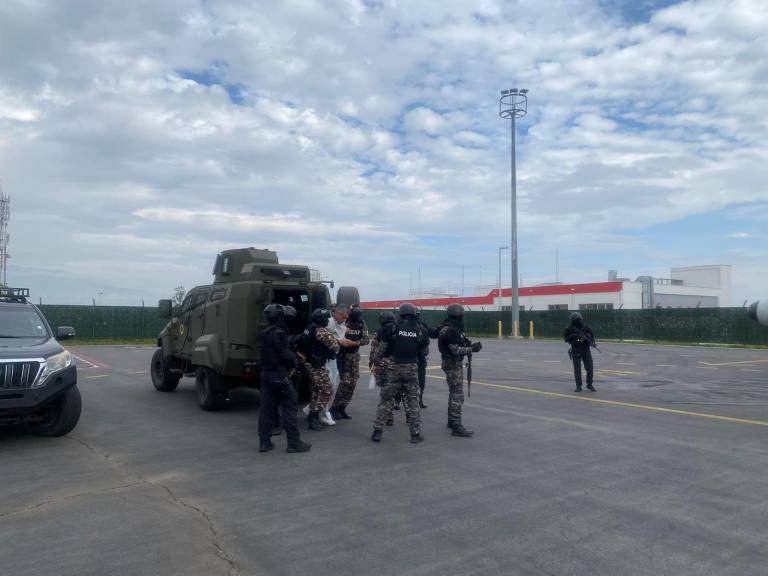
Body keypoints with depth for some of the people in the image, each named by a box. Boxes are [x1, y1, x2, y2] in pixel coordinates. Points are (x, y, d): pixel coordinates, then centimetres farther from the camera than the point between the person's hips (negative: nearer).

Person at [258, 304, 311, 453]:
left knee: (266, 408, 10)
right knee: (289, 407, -2)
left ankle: (264, 442, 14)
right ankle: (294, 442, 0)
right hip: (279, 375, -9)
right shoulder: (278, 333, -16)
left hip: (266, 374, 9)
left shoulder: (265, 333, 13)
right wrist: (294, 359, 0)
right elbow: (285, 354, -17)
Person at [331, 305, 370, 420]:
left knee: (353, 382, 4)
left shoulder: (361, 324, -1)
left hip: (354, 355, 5)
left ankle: (342, 408, 15)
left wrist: (357, 342, -24)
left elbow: (366, 339, -7)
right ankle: (335, 408, -1)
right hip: (343, 355, -5)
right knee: (345, 381, -12)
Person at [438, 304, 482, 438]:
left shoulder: (452, 328, 11)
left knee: (454, 393, 19)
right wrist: (472, 349, -19)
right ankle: (456, 427, -9)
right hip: (453, 365, -11)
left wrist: (469, 345, -2)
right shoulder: (450, 330, -20)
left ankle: (451, 421, 30)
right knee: (458, 396, -10)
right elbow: (456, 350, -23)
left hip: (455, 364, 11)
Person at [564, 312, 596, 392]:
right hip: (576, 351, -1)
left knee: (590, 368, -4)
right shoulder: (570, 329, -1)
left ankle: (589, 385, 11)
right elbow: (566, 339, -5)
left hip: (586, 350, 1)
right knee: (577, 369, -3)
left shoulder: (586, 328, 0)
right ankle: (578, 386, 5)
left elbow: (592, 337, 2)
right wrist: (572, 335, -21)